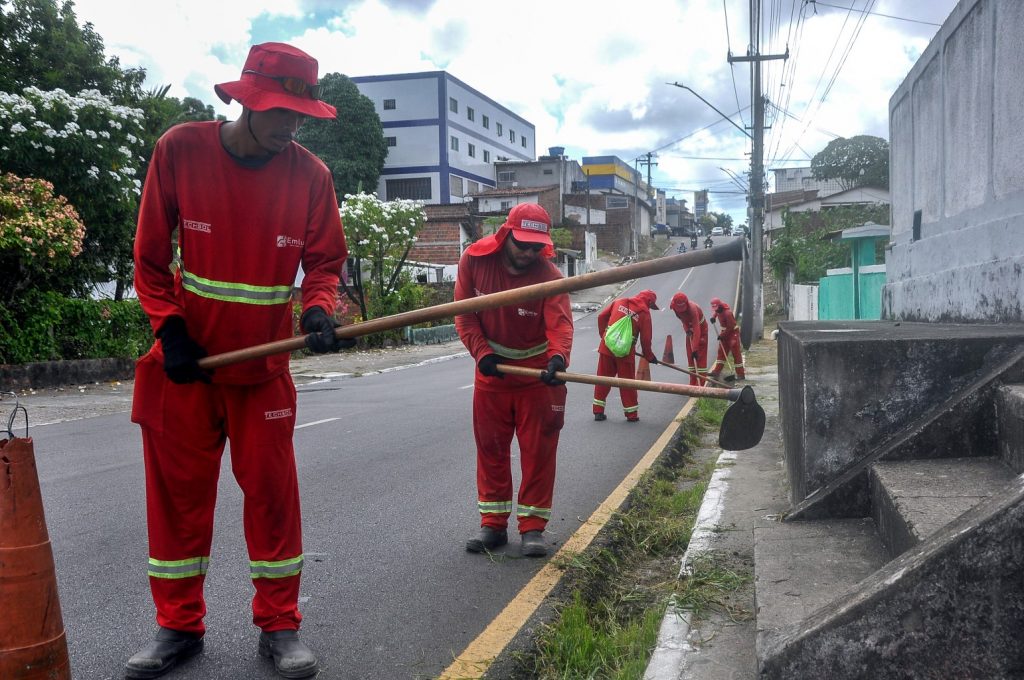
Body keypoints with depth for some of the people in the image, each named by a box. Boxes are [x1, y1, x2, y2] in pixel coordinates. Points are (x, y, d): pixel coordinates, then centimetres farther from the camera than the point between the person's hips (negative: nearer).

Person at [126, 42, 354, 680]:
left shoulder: (310, 173, -6)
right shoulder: (180, 150, -8)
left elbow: (325, 258, 1)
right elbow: (151, 255, -2)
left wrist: (319, 309, -19)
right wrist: (169, 329, -10)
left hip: (264, 364, 0)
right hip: (185, 358, 0)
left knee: (273, 489, 3)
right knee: (178, 491, 8)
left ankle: (280, 626, 18)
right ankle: (179, 627, 24)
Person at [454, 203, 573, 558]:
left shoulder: (550, 276, -21)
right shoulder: (474, 260, -14)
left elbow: (560, 323, -35)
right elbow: (464, 313, -8)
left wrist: (558, 357, -54)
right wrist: (481, 352, -21)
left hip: (538, 372, -2)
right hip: (491, 368, 3)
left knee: (538, 450, 1)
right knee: (490, 447, 9)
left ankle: (532, 525, 12)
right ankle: (493, 523, 21)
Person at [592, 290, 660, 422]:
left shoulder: (619, 302, 10)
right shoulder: (644, 312, -1)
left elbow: (601, 317, 10)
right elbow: (645, 339, -1)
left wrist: (603, 334, 20)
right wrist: (649, 356, 13)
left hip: (607, 346, 3)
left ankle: (598, 411, 15)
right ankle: (632, 414, 16)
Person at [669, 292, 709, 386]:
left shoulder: (692, 309, -38)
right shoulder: (675, 307, -17)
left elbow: (697, 330, -42)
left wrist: (695, 349, -45)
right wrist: (687, 329, -17)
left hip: (701, 330, -7)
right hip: (690, 330, 7)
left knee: (700, 357, -10)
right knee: (690, 357, 5)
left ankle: (700, 384, -11)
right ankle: (693, 384, 11)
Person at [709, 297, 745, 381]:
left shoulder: (727, 312, -26)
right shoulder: (718, 310, 0)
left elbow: (730, 327, -23)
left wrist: (722, 335, -19)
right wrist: (713, 316, 5)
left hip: (733, 332, -9)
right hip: (724, 332, 9)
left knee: (736, 353, -7)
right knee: (721, 352, 8)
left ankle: (741, 375, -3)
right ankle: (717, 372, 10)